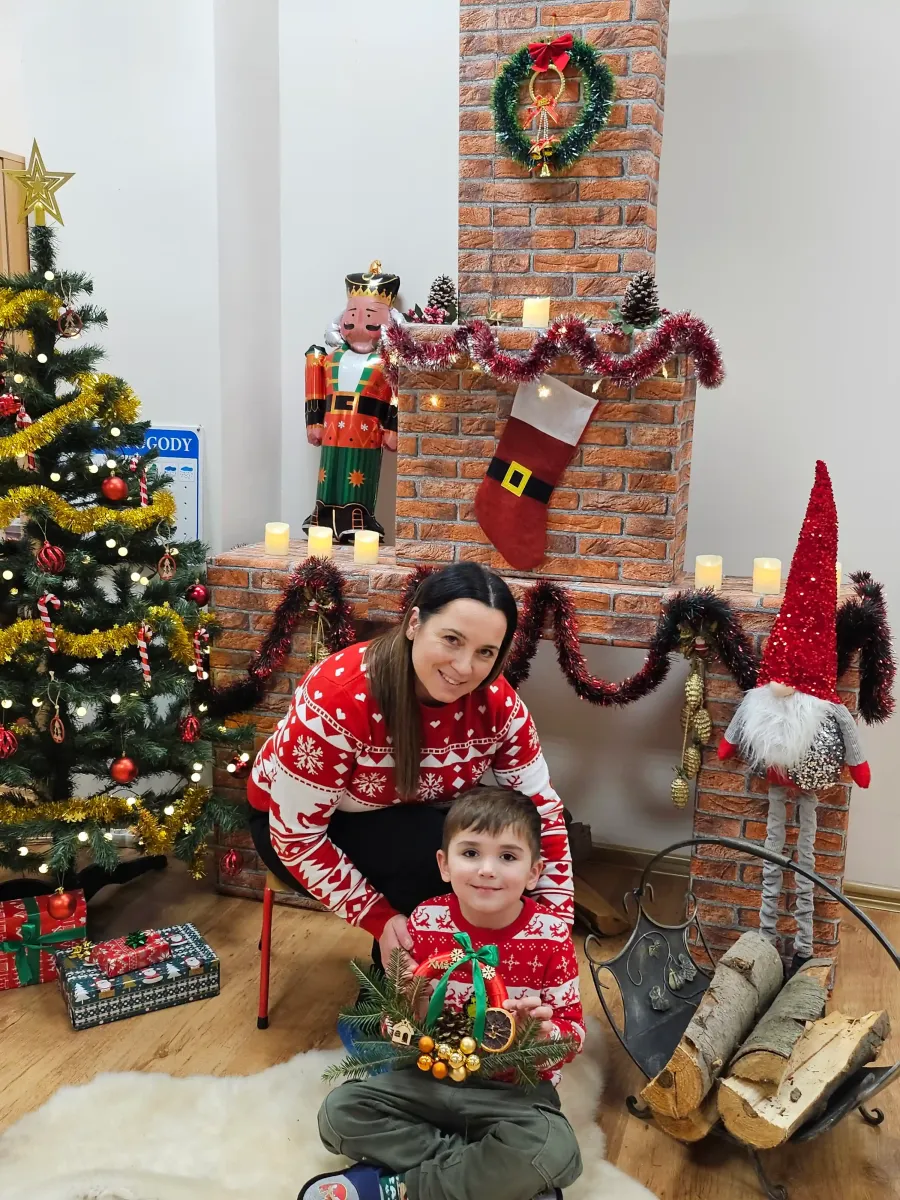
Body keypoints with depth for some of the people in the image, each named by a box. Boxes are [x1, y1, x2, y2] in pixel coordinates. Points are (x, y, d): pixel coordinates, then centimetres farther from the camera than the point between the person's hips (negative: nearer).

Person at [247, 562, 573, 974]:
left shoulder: (496, 703, -20)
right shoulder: (339, 699, -34)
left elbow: (543, 808, -10)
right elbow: (297, 836, -27)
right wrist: (379, 917, -29)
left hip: (406, 819, 5)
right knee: (431, 851, -31)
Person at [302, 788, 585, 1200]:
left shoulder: (551, 937, -14)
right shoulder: (425, 923, -10)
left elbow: (574, 1032, -5)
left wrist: (546, 1032, -29)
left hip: (514, 1089, -2)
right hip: (431, 1076, 3)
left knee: (555, 1154, -33)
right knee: (340, 1110, -15)